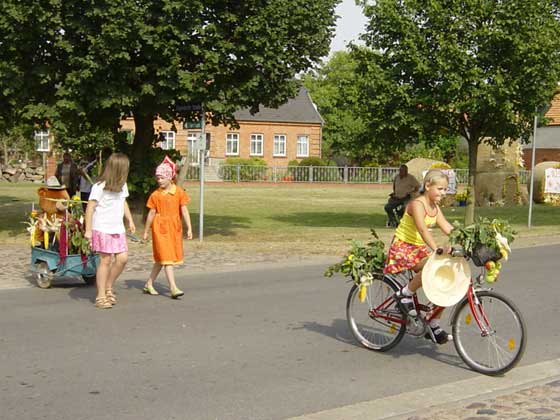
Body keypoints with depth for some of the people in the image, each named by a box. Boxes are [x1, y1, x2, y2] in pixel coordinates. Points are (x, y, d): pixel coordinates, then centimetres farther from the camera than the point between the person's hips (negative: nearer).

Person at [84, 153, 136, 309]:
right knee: (105, 261, -3)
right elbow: (90, 207, -12)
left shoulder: (122, 185, 9)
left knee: (122, 258, -1)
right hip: (102, 229, -7)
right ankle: (101, 296, 7)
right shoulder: (99, 187, -13)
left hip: (118, 229, 7)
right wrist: (88, 230, -13)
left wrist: (130, 220, 19)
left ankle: (108, 287, 19)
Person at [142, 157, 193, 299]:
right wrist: (146, 231, 8)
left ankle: (149, 284, 23)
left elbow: (184, 211, -2)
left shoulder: (179, 192, -1)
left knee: (161, 259, 10)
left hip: (174, 228, 2)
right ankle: (173, 288, -12)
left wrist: (189, 228, -8)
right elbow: (151, 213, 4)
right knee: (166, 257, -9)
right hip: (160, 228, -2)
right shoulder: (155, 195, -1)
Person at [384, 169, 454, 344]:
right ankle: (405, 294, -12)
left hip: (418, 248, 9)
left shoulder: (435, 207, 8)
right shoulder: (417, 204, -19)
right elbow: (423, 230, -33)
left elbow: (448, 229, 3)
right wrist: (437, 250, -46)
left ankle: (433, 324, 6)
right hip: (402, 248, -9)